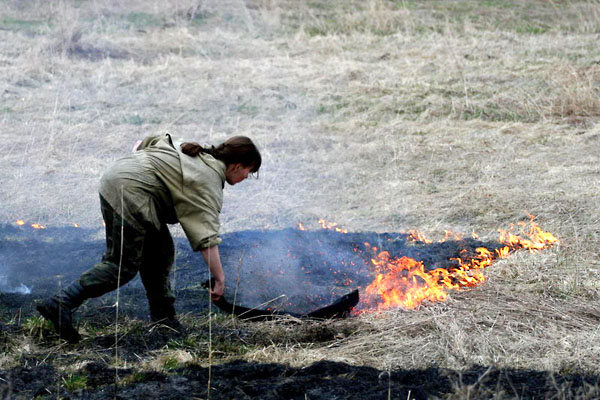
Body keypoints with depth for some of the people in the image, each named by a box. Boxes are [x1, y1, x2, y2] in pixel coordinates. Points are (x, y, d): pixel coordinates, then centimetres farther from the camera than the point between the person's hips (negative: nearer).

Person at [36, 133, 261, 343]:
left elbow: (142, 145, 26)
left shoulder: (195, 153, 20)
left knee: (159, 251, 14)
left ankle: (162, 317, 17)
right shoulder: (208, 182, -6)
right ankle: (60, 305, -18)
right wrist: (219, 279, -13)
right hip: (130, 193, -10)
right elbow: (207, 238, -14)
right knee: (122, 266, -9)